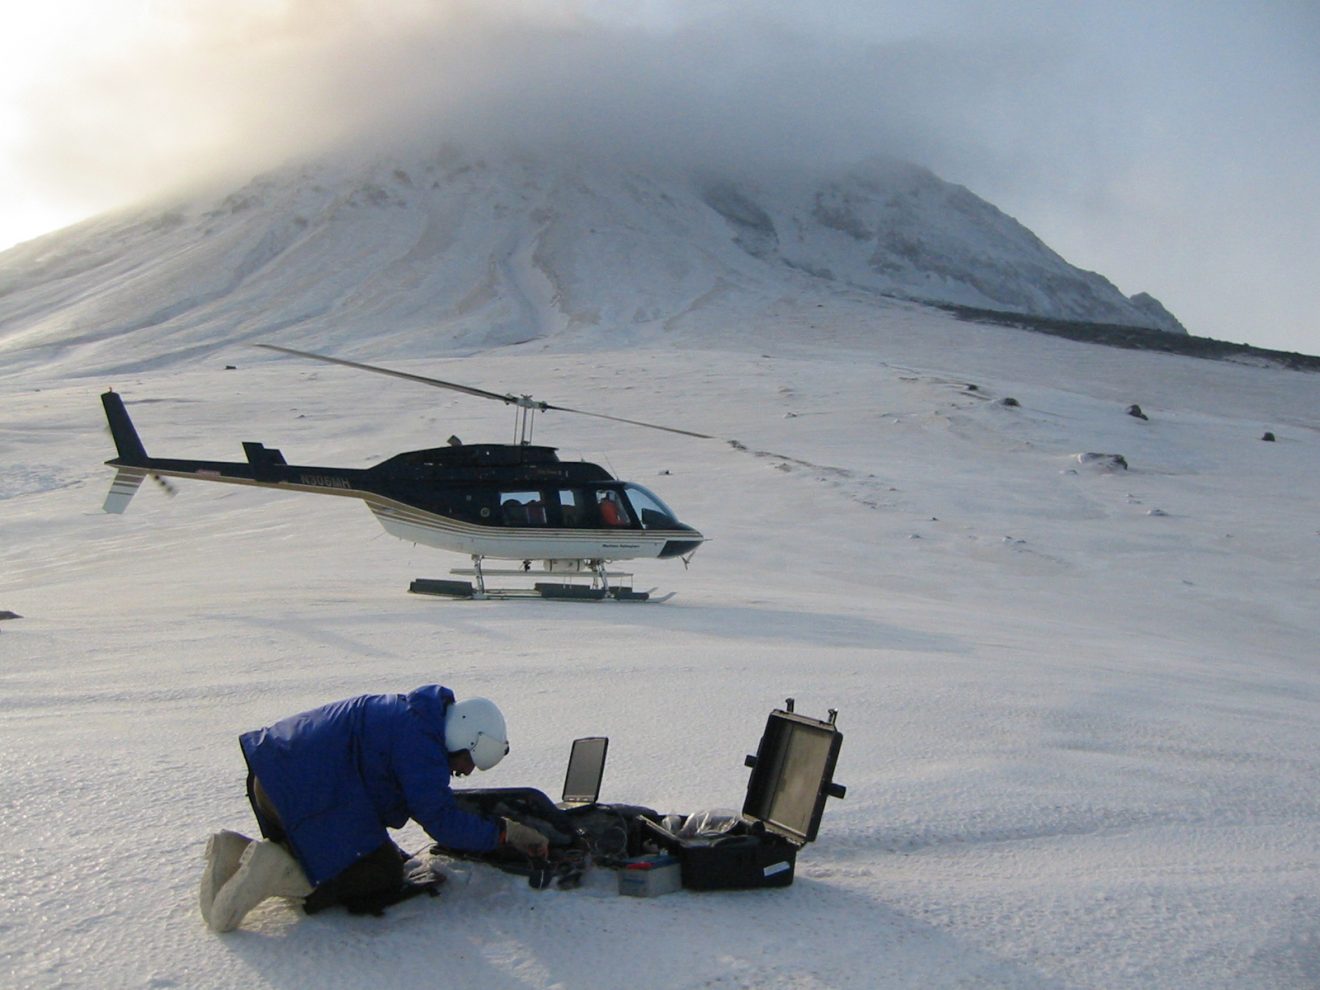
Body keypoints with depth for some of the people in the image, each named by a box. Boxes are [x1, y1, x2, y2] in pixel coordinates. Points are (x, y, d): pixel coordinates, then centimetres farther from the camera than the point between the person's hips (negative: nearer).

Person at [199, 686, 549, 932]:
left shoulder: (412, 714, 17)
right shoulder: (421, 744, -15)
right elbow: (440, 820, -14)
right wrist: (504, 832, -5)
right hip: (310, 795, -11)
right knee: (384, 877, -2)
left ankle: (236, 851, 7)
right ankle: (277, 873, -17)